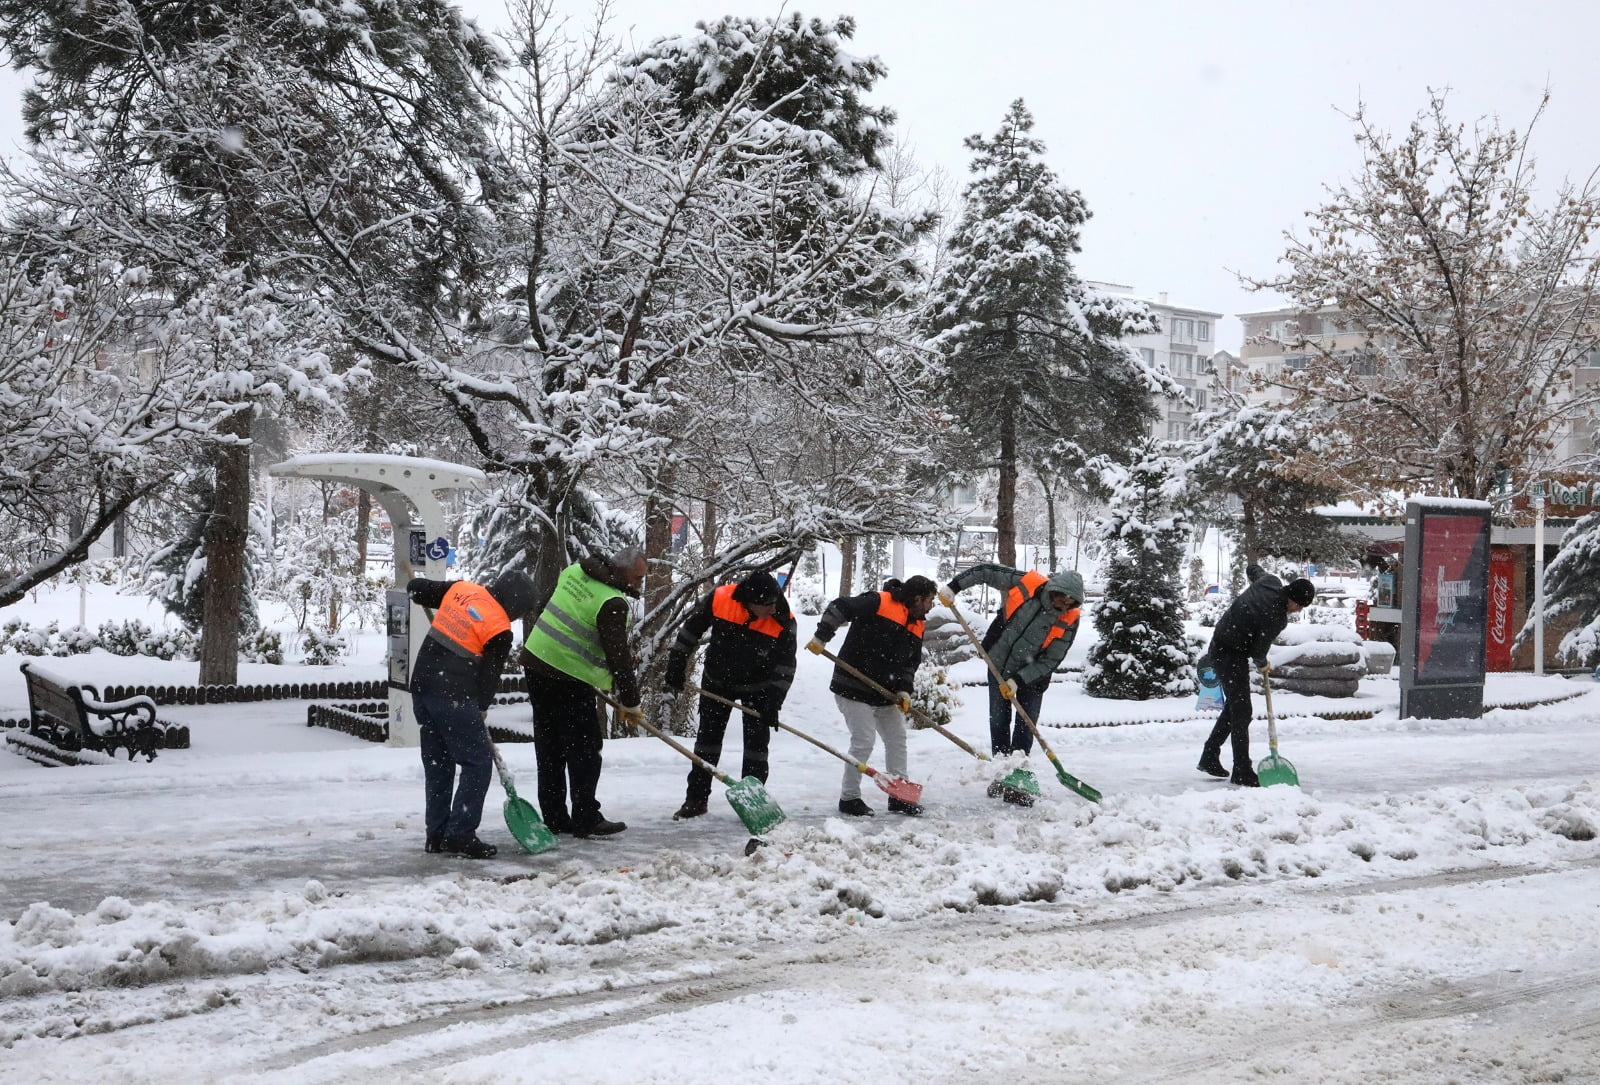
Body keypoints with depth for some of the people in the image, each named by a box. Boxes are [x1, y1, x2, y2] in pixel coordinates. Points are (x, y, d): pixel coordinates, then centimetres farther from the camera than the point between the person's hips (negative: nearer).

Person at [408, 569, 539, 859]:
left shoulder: (460, 589, 5)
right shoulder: (499, 631, -11)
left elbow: (416, 589, 14)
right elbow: (490, 676, -2)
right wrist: (482, 707, 16)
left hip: (423, 686, 8)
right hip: (453, 698, -8)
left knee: (437, 764, 16)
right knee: (478, 763, 0)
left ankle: (437, 834, 20)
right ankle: (460, 835, -4)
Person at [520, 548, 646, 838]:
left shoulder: (574, 572, 8)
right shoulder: (612, 604, -17)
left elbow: (544, 606, 21)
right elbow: (618, 656, -16)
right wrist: (630, 702, -7)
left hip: (535, 660, 9)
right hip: (568, 677, -8)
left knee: (549, 746, 12)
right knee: (585, 747, 1)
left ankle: (554, 817, 18)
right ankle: (585, 819, 3)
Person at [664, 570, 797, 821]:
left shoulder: (783, 622, -27)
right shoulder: (720, 600, -28)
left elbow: (785, 666, -18)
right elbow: (689, 633, -15)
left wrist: (773, 702, -26)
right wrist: (674, 676, -13)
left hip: (757, 686, -1)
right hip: (717, 680, 1)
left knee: (756, 741, -3)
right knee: (707, 737, 6)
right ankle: (696, 798, 16)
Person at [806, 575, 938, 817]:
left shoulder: (917, 627, 8)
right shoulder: (879, 603, -17)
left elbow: (910, 663, 12)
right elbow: (839, 607, -19)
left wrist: (904, 690, -3)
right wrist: (821, 637, -24)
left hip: (885, 693, 8)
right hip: (854, 687, -8)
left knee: (897, 739, 10)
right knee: (864, 741, -10)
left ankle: (899, 796, 22)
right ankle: (849, 798, 4)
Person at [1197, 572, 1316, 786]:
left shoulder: (1270, 581, -5)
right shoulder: (1277, 618, -26)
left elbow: (1253, 570, 20)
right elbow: (1258, 651, -16)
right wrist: (1262, 665, 5)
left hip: (1219, 647, 10)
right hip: (1231, 655, -10)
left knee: (1234, 706, 19)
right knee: (1241, 712, -8)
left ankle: (1209, 758, 26)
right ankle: (1242, 773, -6)